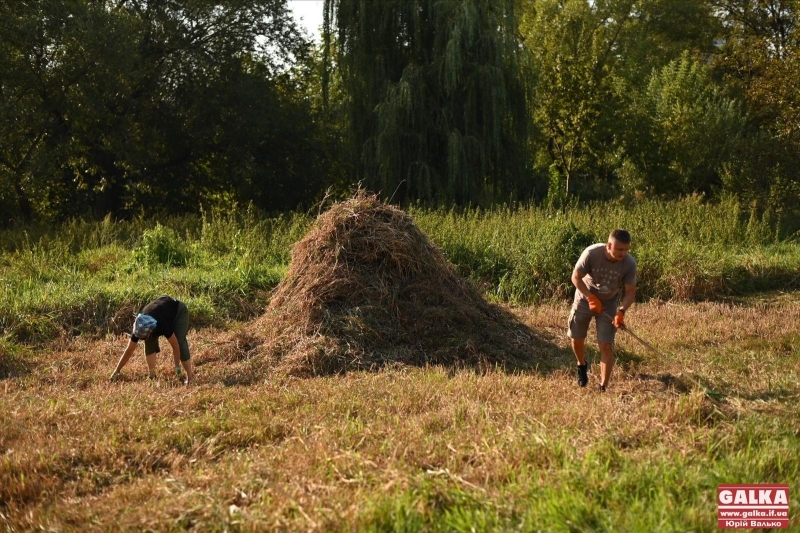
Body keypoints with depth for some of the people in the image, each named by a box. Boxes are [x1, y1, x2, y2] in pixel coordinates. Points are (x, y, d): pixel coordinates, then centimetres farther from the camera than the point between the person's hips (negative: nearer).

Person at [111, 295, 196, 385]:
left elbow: (175, 346, -33)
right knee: (149, 342, -14)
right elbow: (129, 351, -17)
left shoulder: (162, 325, -44)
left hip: (179, 311, -5)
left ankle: (190, 377, -18)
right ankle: (152, 376, -9)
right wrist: (117, 371, -14)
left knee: (180, 343, -23)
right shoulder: (138, 328, -28)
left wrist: (177, 368, -27)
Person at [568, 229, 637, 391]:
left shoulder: (629, 264, -24)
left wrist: (621, 312, -33)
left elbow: (630, 292, -17)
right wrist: (591, 298, -27)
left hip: (609, 305, 0)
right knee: (577, 339, 10)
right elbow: (576, 277, -17)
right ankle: (581, 365, 43)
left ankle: (603, 388, -1)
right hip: (585, 299, 0)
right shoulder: (591, 253, -28)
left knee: (606, 346, -8)